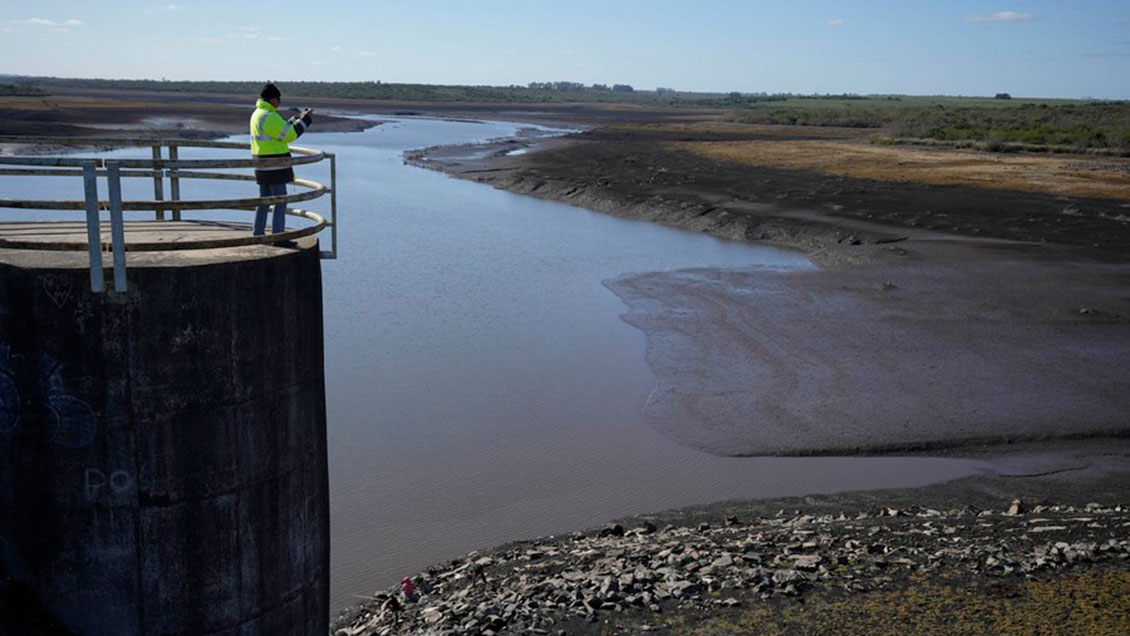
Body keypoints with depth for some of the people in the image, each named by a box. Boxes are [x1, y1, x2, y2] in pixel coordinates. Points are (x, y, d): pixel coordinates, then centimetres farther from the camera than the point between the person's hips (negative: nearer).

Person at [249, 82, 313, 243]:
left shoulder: (258, 114, 14)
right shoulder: (269, 116, -19)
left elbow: (282, 129, 20)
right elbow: (289, 135, -19)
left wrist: (299, 118, 16)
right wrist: (305, 120, -9)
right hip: (273, 165, -10)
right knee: (281, 202, -3)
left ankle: (257, 234, 19)